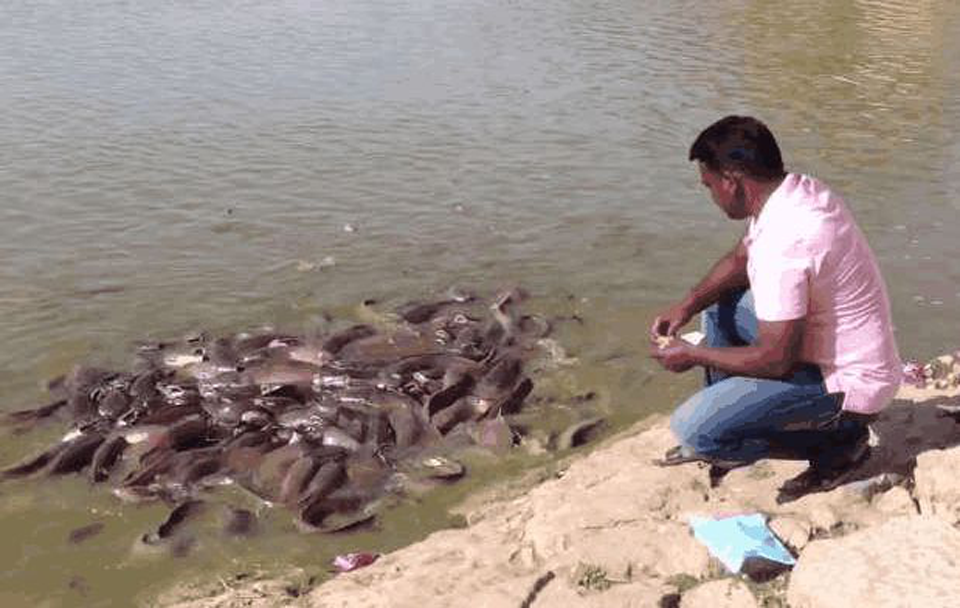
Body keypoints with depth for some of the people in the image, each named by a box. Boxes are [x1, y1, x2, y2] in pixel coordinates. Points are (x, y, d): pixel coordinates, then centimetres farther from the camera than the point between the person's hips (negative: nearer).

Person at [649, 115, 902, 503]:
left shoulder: (784, 242, -31)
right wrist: (688, 305, 0)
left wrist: (693, 355, -12)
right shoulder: (798, 190, -1)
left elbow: (775, 360, -27)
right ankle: (724, 430, 23)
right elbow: (740, 259, 14)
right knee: (718, 306, 18)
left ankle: (836, 444, 0)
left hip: (846, 385, -10)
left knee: (691, 428, -17)